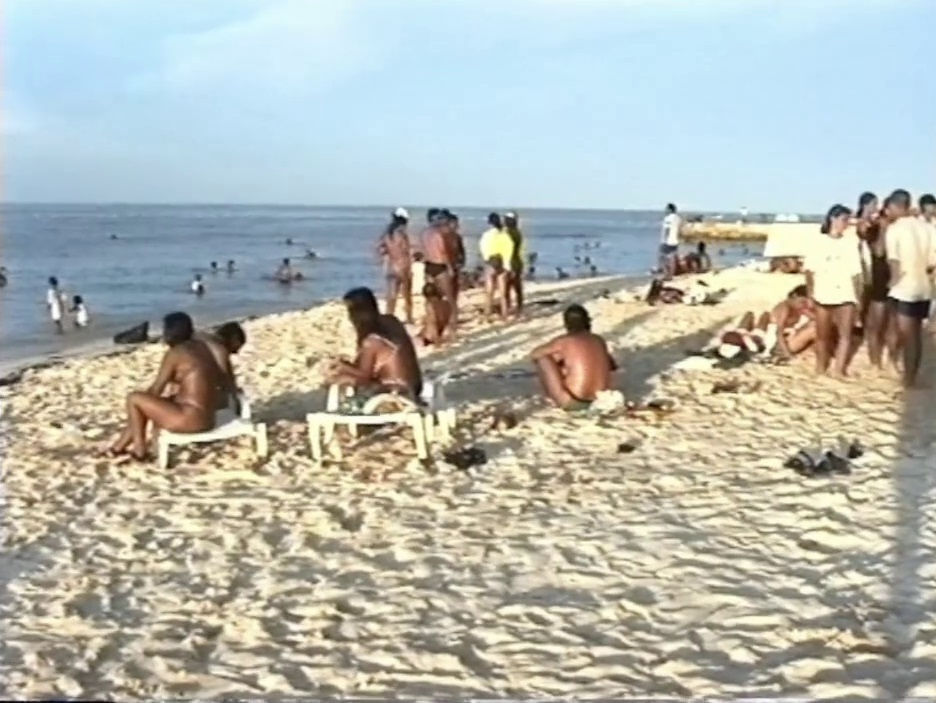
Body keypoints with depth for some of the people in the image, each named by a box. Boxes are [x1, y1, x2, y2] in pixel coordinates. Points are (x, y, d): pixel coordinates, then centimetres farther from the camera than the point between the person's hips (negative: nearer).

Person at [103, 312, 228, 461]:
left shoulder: (174, 353, -12)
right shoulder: (201, 347, 10)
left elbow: (156, 390, -5)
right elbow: (222, 381, 17)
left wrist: (142, 397, 14)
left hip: (190, 418, -9)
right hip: (205, 418, 9)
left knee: (134, 399, 3)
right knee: (146, 403, 25)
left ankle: (139, 449, 14)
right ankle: (119, 446, 35)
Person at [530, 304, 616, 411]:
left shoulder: (564, 342, -7)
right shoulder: (599, 340, 8)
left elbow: (535, 354, 8)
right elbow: (613, 366, 27)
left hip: (572, 402, -6)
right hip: (601, 400, 6)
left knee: (542, 357, 5)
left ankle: (553, 398, 21)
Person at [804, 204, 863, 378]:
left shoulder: (850, 242, 1)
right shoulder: (818, 242, 1)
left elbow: (856, 272, 1)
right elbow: (810, 269, 2)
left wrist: (859, 297, 0)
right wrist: (810, 293, -2)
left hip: (845, 296, 0)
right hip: (823, 296, 0)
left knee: (845, 334, -5)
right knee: (822, 335, 9)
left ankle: (840, 370, 0)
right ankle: (820, 368, 21)